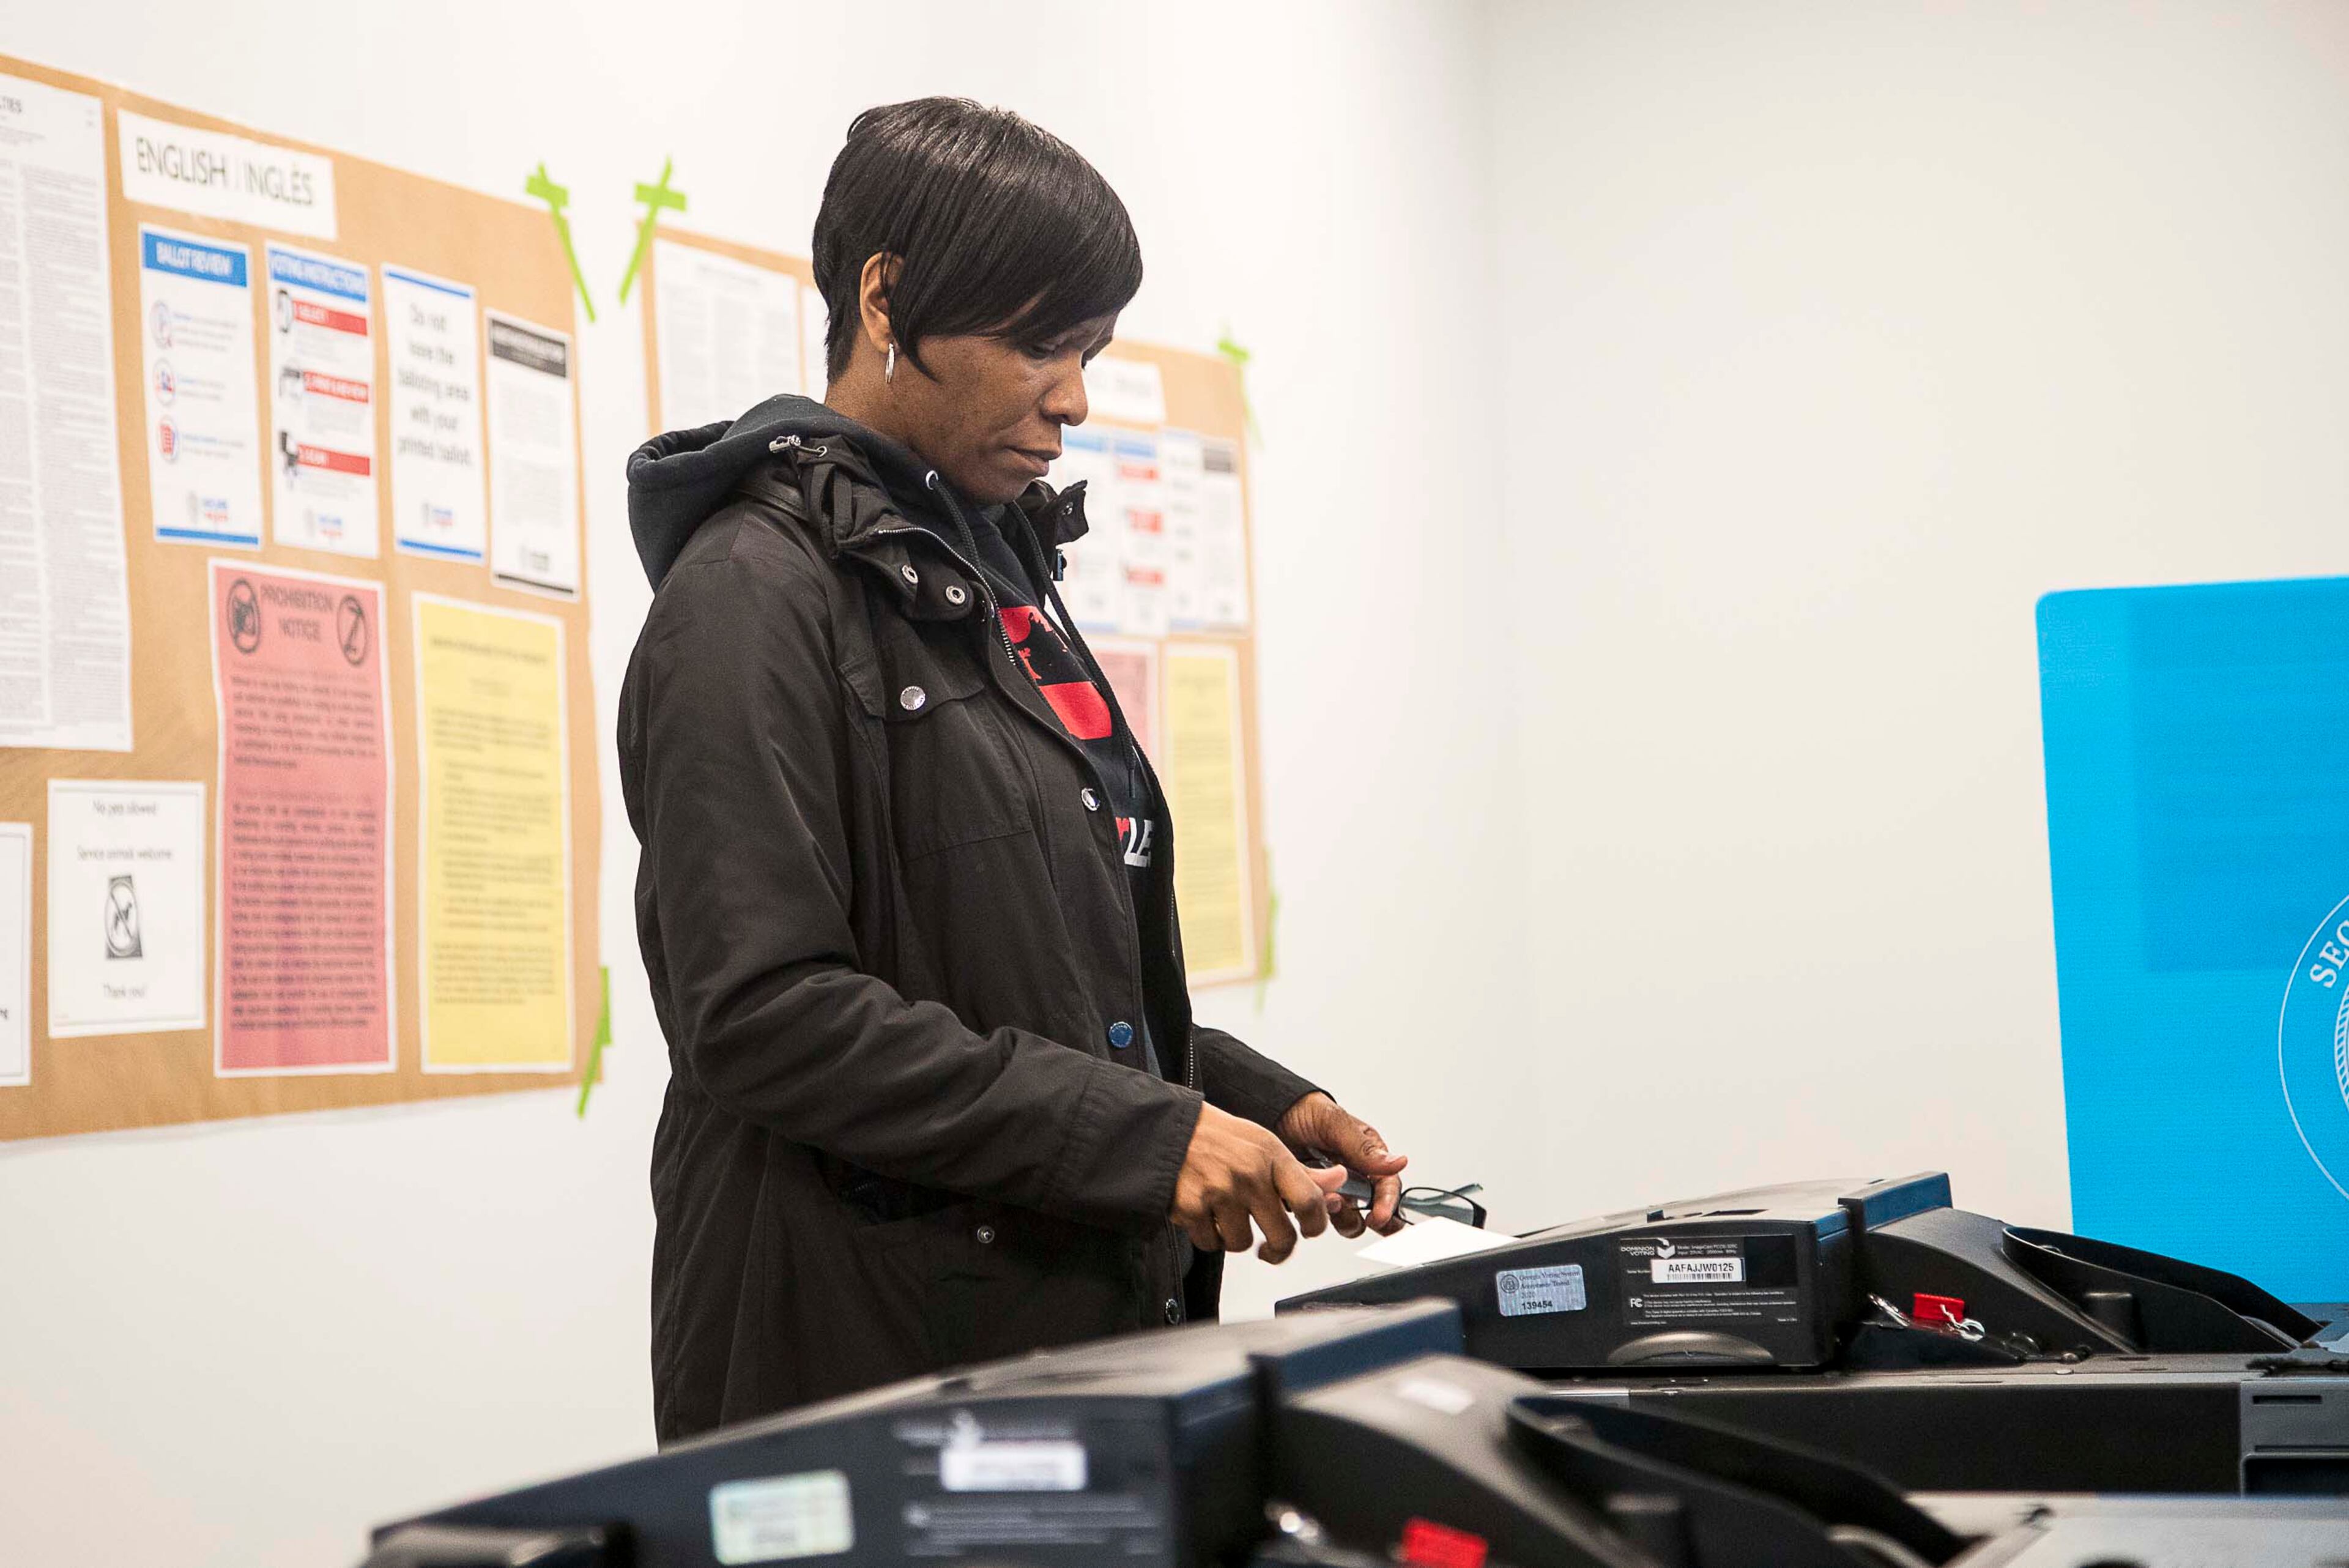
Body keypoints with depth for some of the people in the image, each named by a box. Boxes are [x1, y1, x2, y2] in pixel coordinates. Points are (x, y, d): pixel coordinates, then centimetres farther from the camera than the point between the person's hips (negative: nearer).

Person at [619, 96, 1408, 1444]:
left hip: (1080, 1323, 8)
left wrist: (1257, 1104, 6)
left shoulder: (997, 576, 15)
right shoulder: (757, 595, -12)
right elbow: (765, 1011, -21)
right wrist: (1143, 1136, -22)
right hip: (863, 1349, -8)